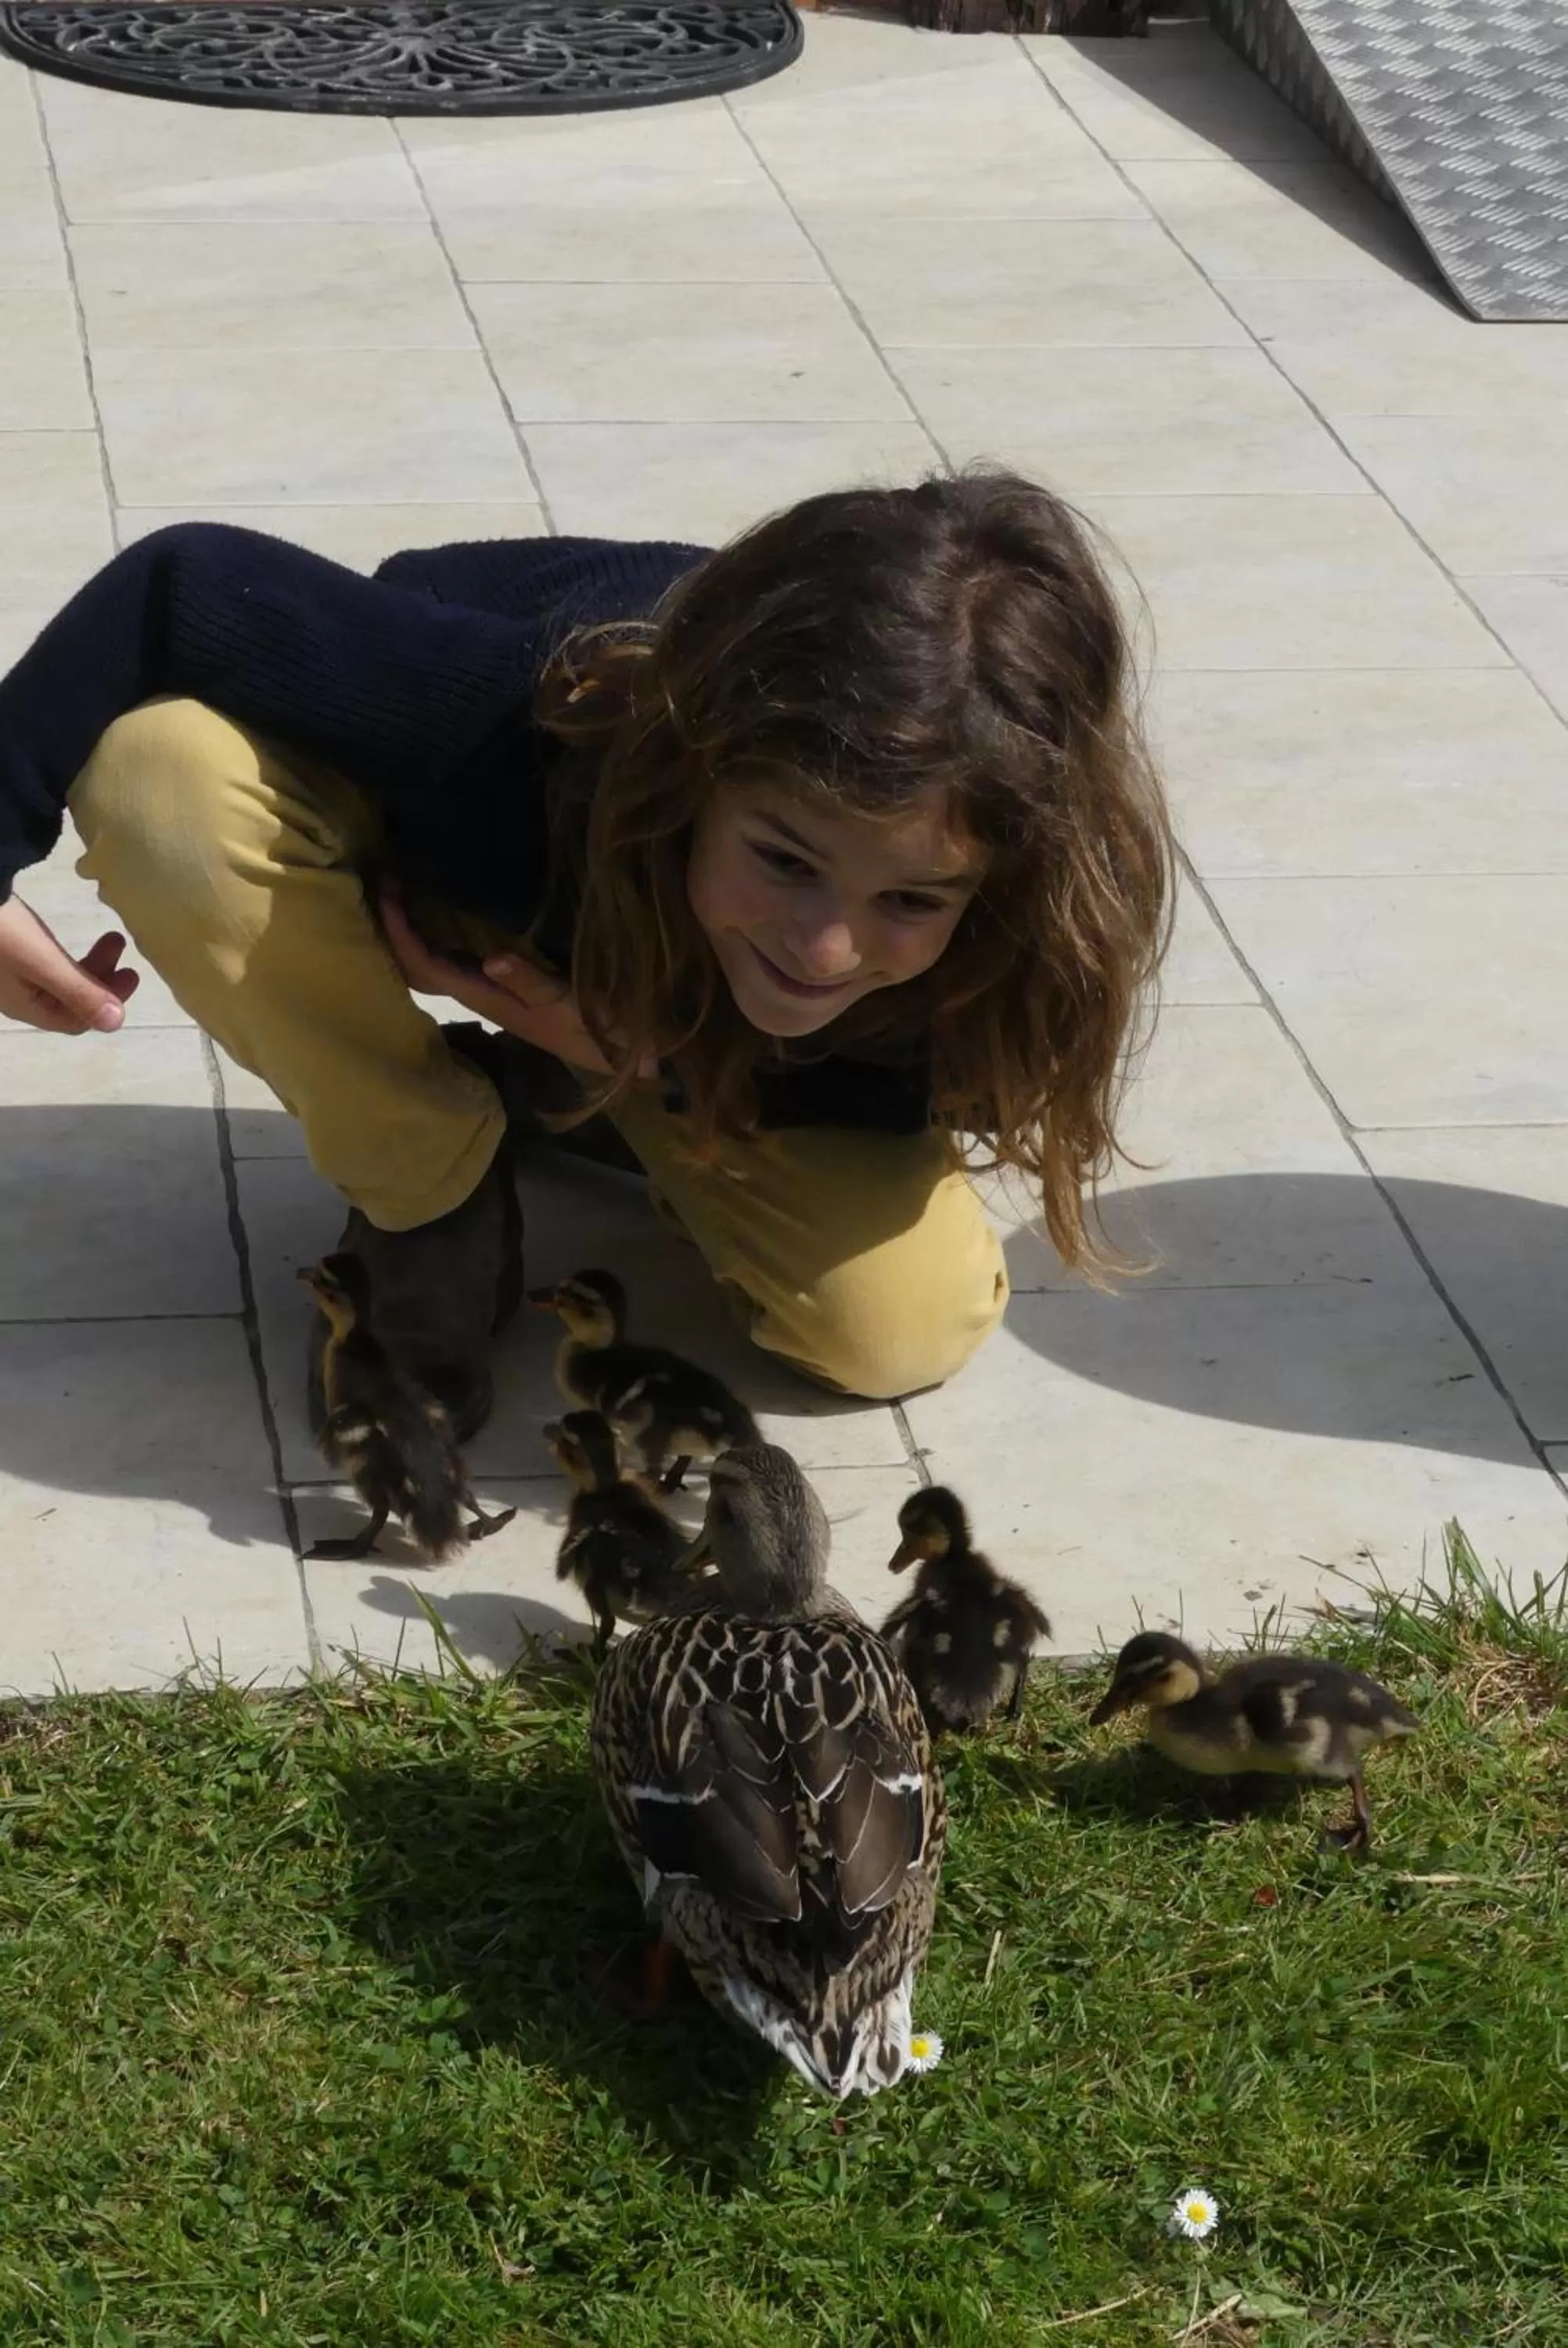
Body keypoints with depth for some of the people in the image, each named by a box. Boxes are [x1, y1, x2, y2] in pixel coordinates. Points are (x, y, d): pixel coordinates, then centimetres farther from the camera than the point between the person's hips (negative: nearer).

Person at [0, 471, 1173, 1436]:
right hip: (433, 858, -1)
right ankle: (432, 1201, -10)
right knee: (164, 768, -36)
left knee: (909, 1327, -18)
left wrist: (658, 1050, -33)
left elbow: (897, 1081, -18)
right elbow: (182, 582, -33)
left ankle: (573, 1092, 12)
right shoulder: (532, 726, -46)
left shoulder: (1011, 900, -38)